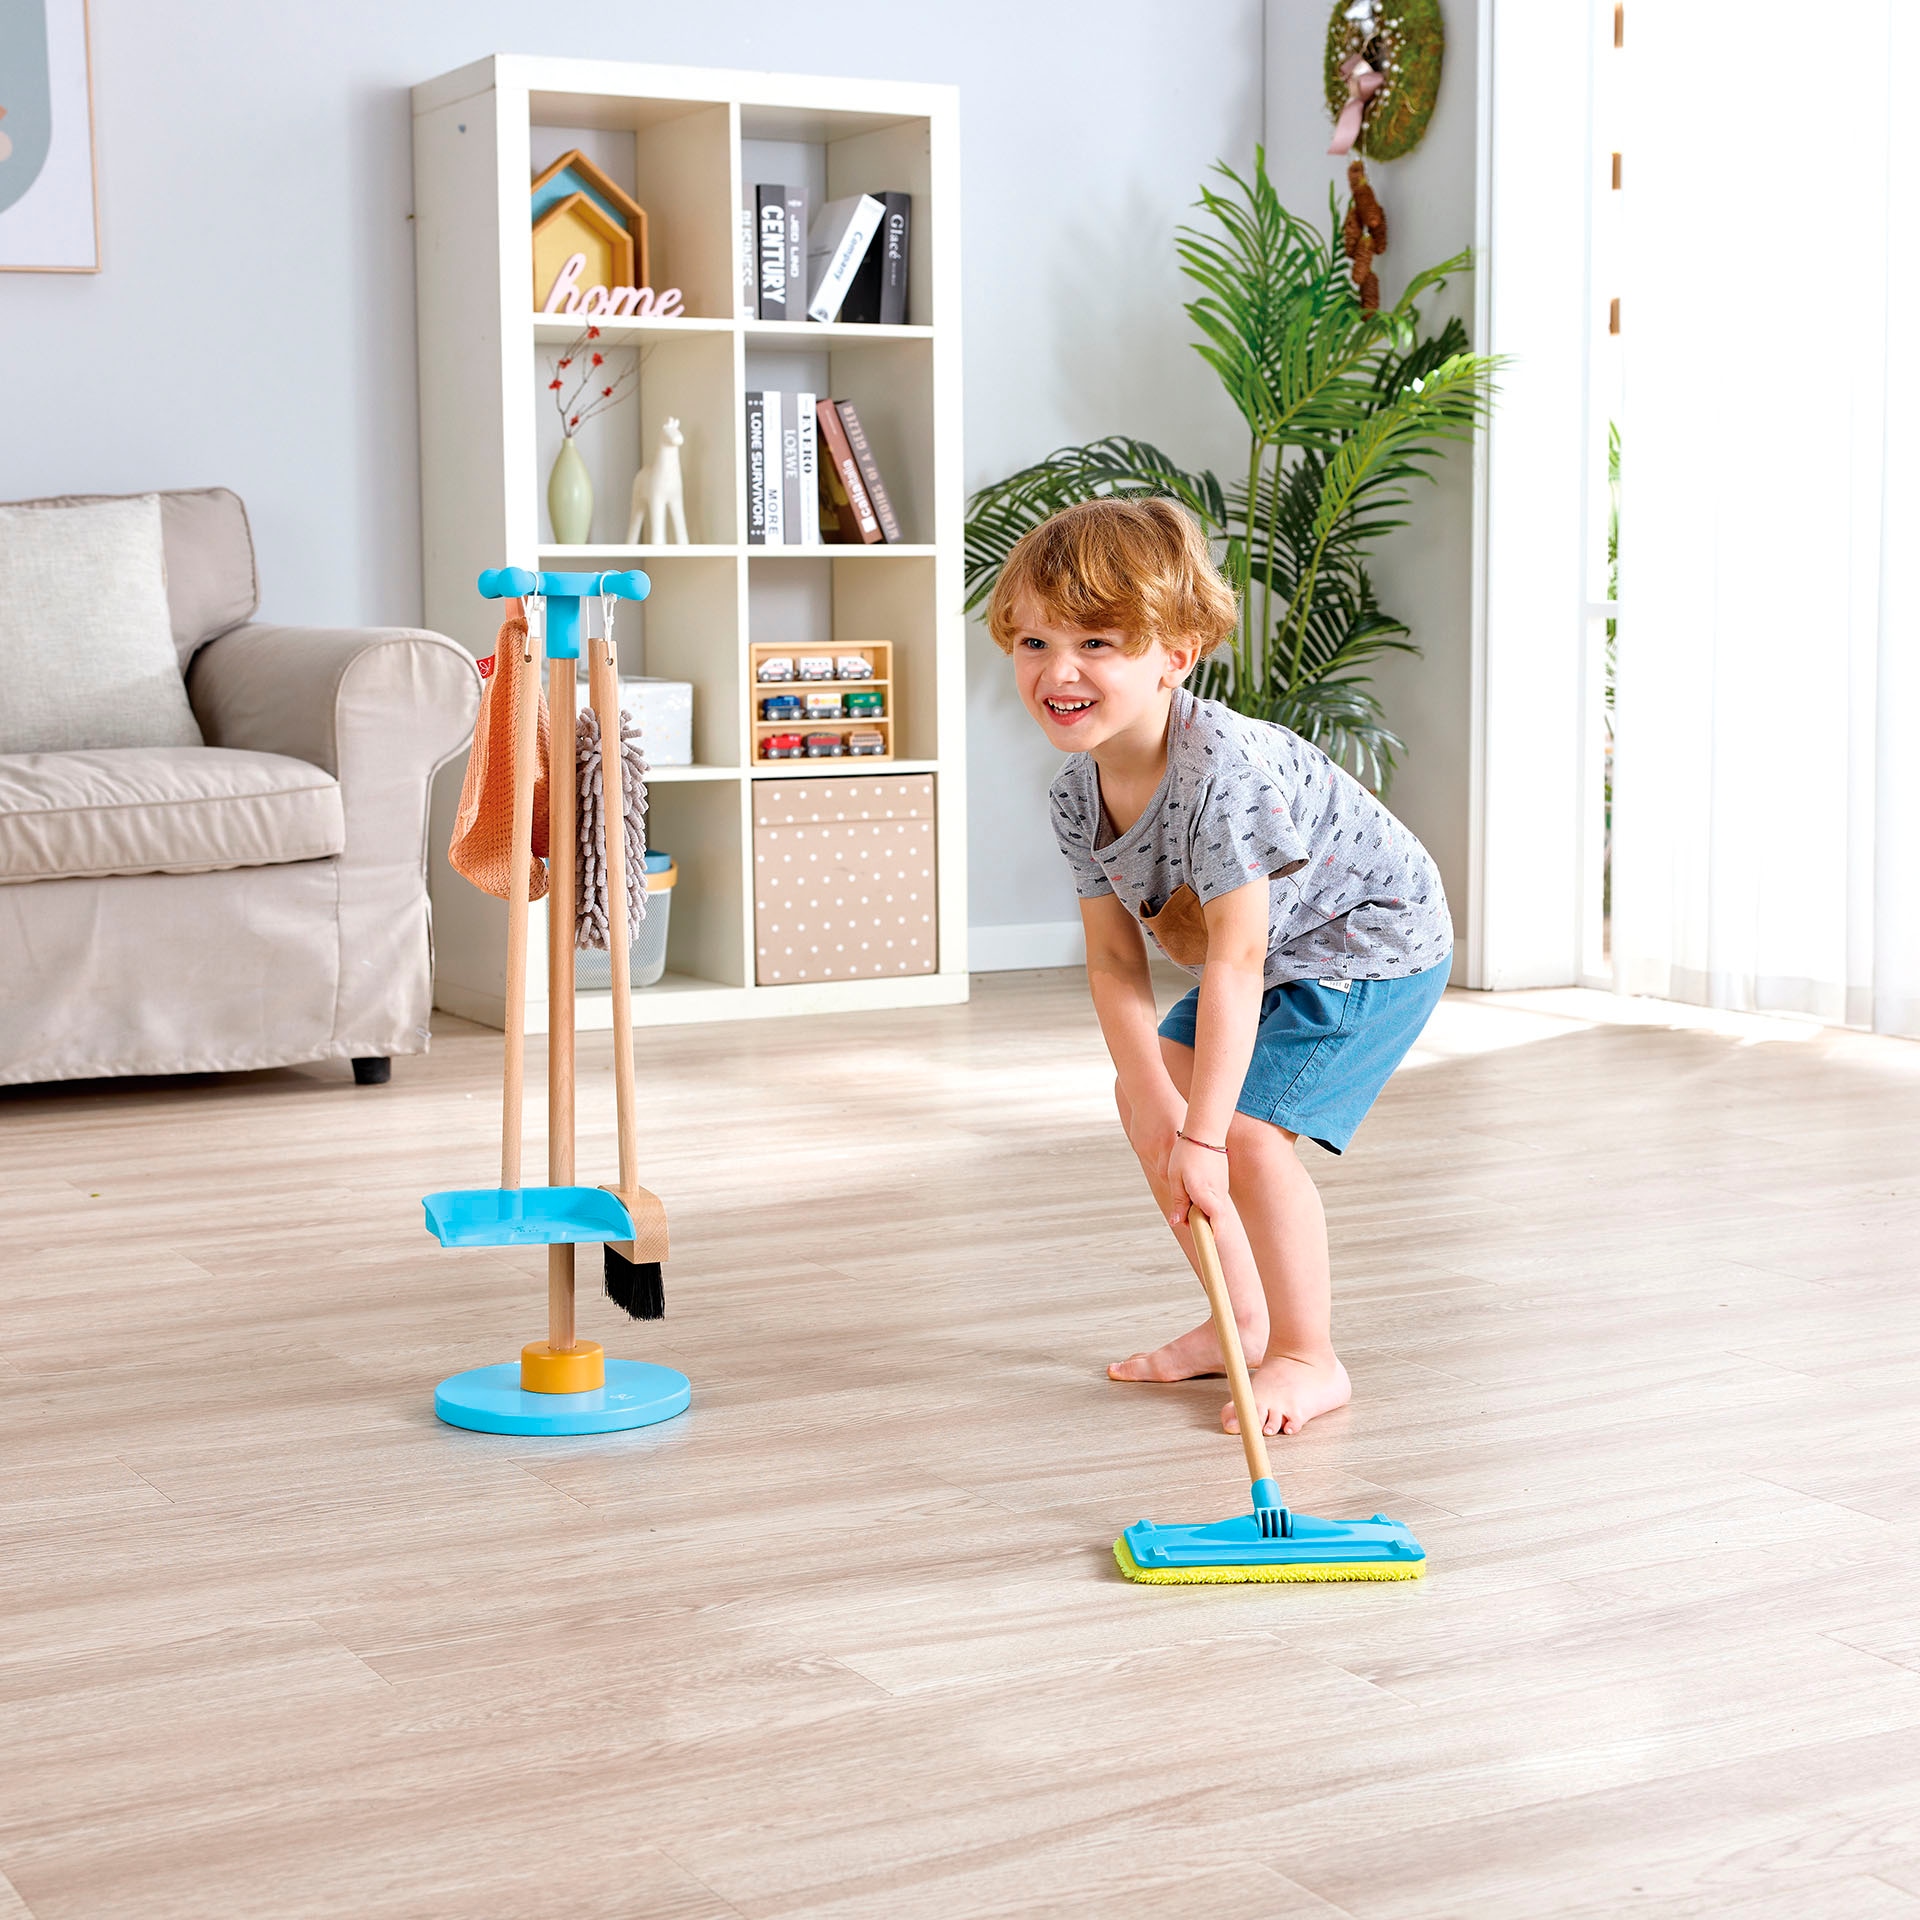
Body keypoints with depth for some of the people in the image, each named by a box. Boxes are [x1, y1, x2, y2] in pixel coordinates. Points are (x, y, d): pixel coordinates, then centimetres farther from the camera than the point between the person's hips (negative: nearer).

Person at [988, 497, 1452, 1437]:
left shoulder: (1221, 770, -37)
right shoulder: (1079, 791, -11)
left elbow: (1234, 960, -36)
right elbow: (1113, 957, -8)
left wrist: (1202, 1134, -34)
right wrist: (1158, 1096, -21)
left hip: (1372, 941, -9)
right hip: (1274, 951, 9)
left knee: (1249, 1128, -20)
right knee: (1144, 1100, 8)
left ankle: (1310, 1359, -3)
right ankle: (1245, 1322, 20)